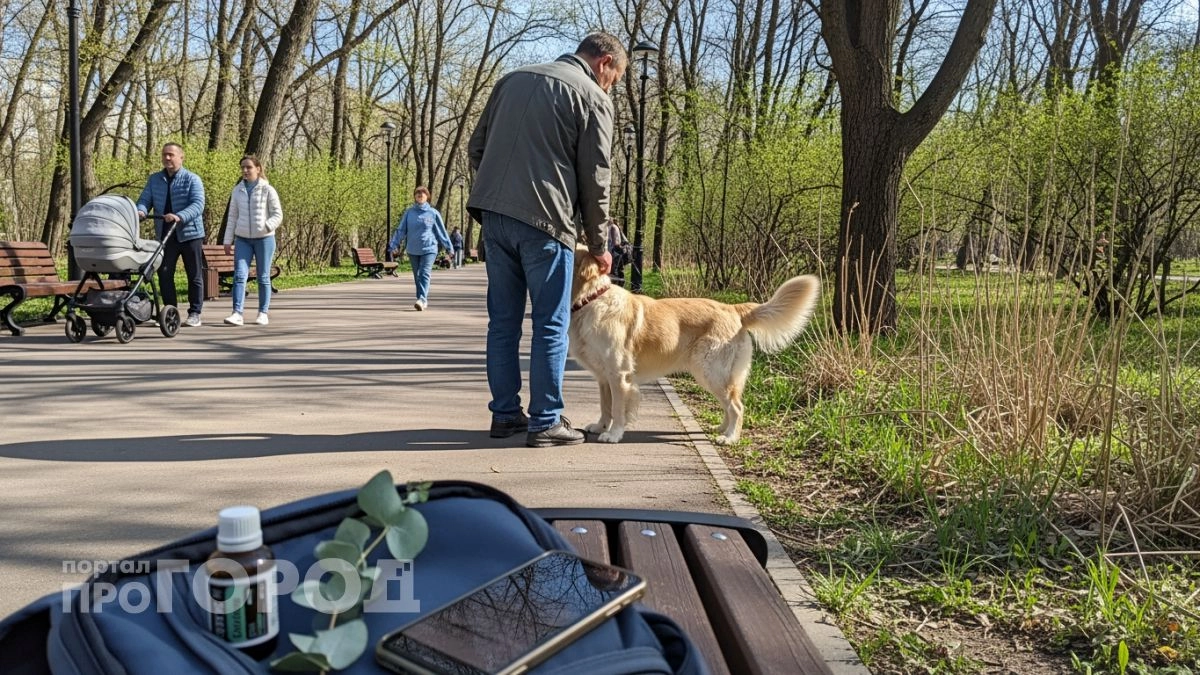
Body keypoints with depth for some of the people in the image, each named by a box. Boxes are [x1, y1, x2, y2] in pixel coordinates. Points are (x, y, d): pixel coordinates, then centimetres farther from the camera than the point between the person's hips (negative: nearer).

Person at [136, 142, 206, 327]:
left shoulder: (192, 179, -5)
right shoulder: (154, 179, 10)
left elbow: (198, 205, -18)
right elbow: (145, 199, 4)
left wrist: (179, 216, -34)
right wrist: (141, 211, -20)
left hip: (189, 233, -4)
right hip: (165, 235, 4)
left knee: (194, 275, 3)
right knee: (164, 274, 2)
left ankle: (194, 313, 11)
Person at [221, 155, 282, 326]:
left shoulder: (267, 190, -2)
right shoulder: (237, 190, 9)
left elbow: (278, 214, -2)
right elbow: (232, 217, 13)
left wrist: (267, 226, -22)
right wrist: (228, 240, 9)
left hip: (264, 239, -3)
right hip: (242, 239, 3)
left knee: (263, 277, 5)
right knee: (239, 275, -10)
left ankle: (263, 313, 13)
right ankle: (237, 313, -15)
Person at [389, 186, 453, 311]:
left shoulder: (433, 213, 0)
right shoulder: (409, 212, 3)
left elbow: (441, 231, 5)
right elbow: (400, 229, 3)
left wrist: (449, 247, 7)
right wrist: (394, 244, -5)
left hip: (429, 249, -3)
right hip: (412, 250, 3)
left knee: (424, 274, -16)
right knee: (417, 276, 9)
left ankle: (421, 299, -26)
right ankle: (423, 300, 20)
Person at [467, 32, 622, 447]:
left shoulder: (513, 79, 19)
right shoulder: (593, 97, 0)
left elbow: (476, 147, 17)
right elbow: (594, 180, -1)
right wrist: (598, 245, 7)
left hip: (492, 214, 6)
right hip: (544, 219, -6)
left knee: (503, 319, 12)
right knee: (551, 324, 1)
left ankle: (505, 413, 18)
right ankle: (545, 422, 4)